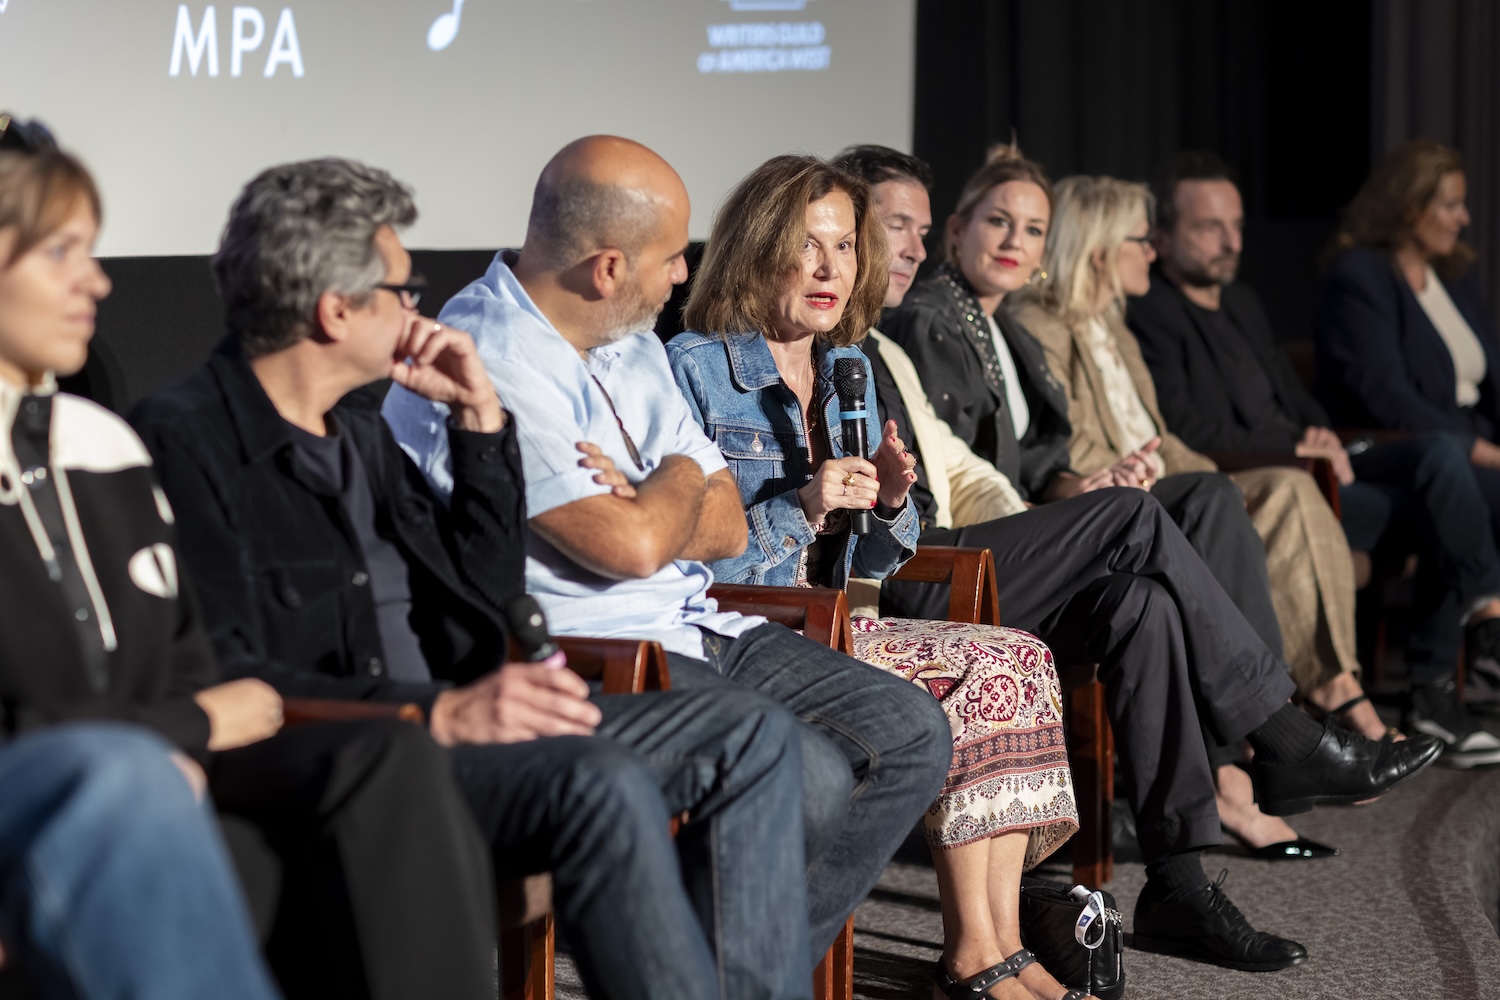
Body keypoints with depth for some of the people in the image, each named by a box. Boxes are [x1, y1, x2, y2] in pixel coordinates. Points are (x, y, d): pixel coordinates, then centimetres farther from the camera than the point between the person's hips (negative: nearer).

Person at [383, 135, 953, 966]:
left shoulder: (632, 346, 15)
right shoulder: (484, 365, -16)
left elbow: (727, 525, 13)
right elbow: (631, 547, -22)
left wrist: (637, 508, -9)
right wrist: (679, 482, 0)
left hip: (698, 632, 10)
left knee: (910, 735, -1)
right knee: (806, 775, -26)